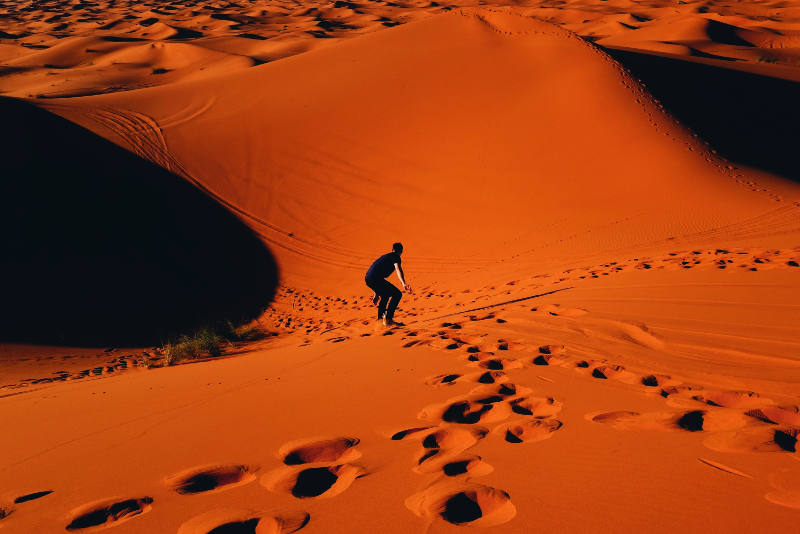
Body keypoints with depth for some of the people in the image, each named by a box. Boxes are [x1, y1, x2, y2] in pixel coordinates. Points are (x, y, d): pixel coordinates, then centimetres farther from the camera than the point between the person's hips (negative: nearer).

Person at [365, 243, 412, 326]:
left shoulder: (386, 256, 32)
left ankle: (380, 318, 34)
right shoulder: (395, 256, 5)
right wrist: (404, 284, -34)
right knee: (397, 294, -2)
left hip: (368, 279, 9)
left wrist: (376, 294, 47)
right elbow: (398, 269, -17)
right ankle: (388, 318, -5)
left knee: (385, 295, 31)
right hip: (375, 279, -9)